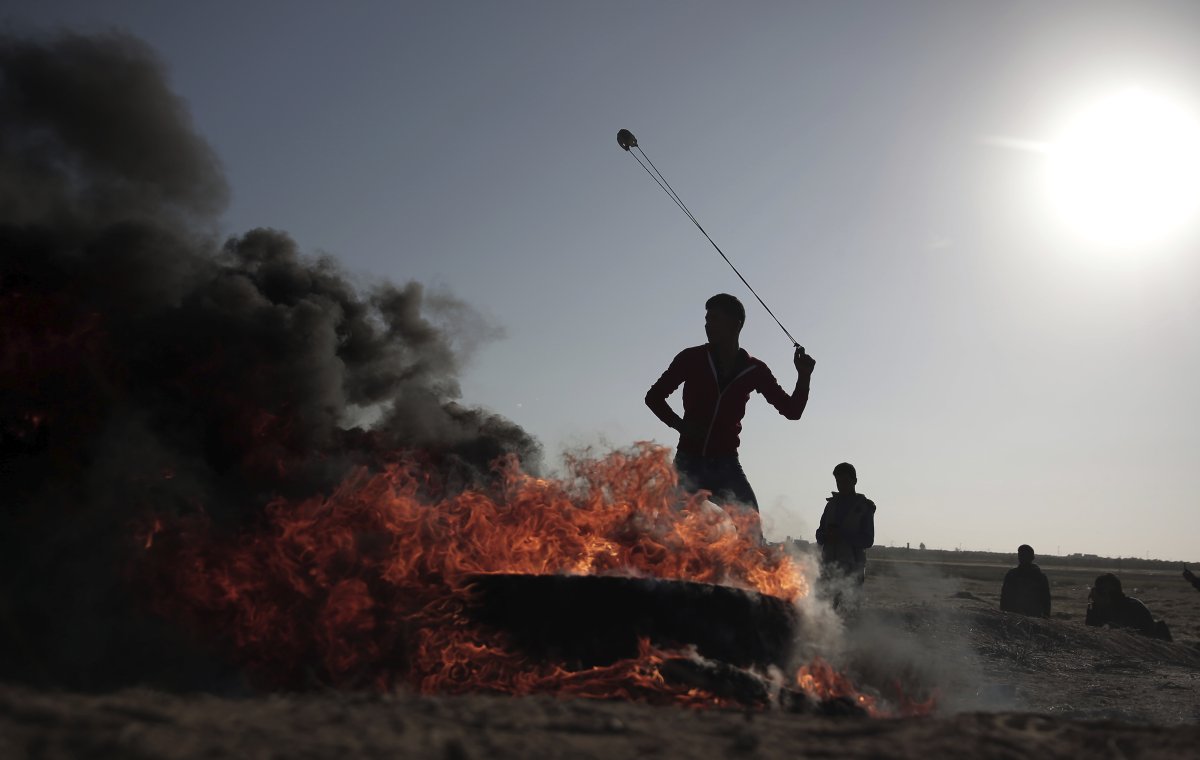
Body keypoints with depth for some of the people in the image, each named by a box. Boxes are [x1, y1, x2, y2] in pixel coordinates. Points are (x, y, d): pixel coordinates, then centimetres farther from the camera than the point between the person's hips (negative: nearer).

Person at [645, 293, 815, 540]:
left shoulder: (754, 371, 3)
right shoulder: (691, 359, 1)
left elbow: (792, 411, 6)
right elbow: (654, 397, 8)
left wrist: (803, 377, -10)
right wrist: (680, 425, -7)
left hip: (726, 464, 1)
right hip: (690, 461, -1)